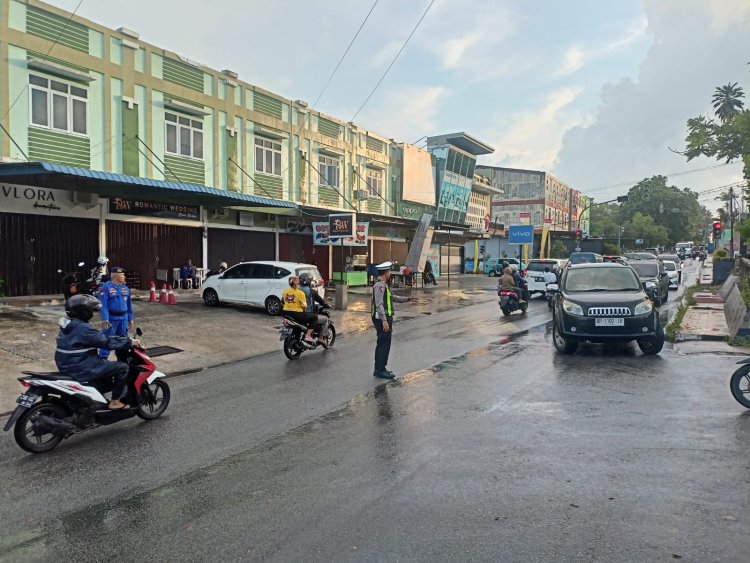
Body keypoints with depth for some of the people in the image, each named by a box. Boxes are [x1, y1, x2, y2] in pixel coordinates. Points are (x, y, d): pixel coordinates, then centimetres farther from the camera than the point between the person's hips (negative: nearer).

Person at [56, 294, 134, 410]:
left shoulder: (68, 325, 9)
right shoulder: (83, 329, -22)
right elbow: (106, 342, -20)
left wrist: (122, 339, 15)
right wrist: (129, 342, -8)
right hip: (82, 370, -10)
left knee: (106, 365, 31)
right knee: (122, 367, -5)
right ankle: (115, 401, 2)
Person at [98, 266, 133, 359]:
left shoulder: (125, 288, 10)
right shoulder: (106, 287, -9)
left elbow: (129, 305, 15)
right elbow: (103, 305, -15)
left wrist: (130, 319, 14)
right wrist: (105, 320, -21)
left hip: (123, 318, 6)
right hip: (111, 318, -6)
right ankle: (102, 359, -1)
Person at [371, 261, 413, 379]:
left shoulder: (383, 285, 16)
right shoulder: (379, 285, -16)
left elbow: (392, 297, 28)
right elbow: (379, 304, -23)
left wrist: (406, 299, 28)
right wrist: (384, 320, -27)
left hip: (385, 318, 11)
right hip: (382, 319, -11)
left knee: (382, 344, 15)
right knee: (384, 344, -7)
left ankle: (379, 369, 24)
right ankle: (380, 370, -2)